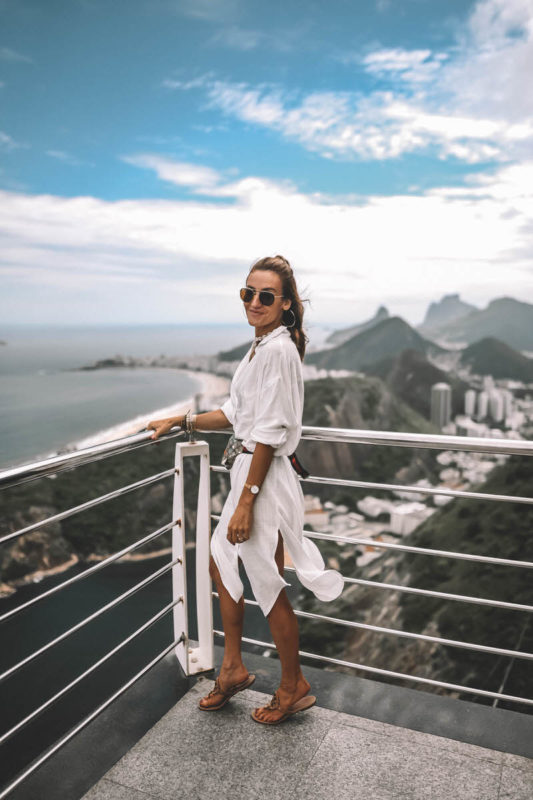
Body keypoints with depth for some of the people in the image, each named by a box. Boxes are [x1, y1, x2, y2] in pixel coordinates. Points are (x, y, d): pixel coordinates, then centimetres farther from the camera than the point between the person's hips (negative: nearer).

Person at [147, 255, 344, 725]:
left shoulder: (279, 350, -19)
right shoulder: (262, 346, 11)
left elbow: (269, 432, -22)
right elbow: (236, 414, 16)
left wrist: (246, 501, -21)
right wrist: (181, 422, 18)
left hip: (265, 477, -10)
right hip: (249, 469, 10)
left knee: (268, 585, 6)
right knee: (222, 564, 21)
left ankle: (294, 687, 29)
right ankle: (233, 669, 39)